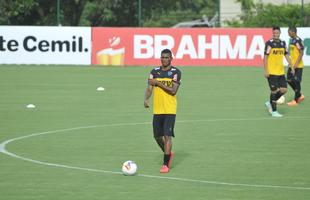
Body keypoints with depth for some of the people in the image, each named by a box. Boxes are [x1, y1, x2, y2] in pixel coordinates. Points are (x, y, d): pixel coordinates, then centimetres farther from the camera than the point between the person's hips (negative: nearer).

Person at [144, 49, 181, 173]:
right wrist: (146, 99, -18)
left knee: (167, 136, -11)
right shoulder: (154, 72, 7)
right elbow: (149, 88, 2)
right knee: (157, 136, 10)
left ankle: (166, 164, -6)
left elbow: (173, 90, -12)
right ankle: (168, 154, 37)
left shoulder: (176, 72, -4)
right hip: (157, 110, 4)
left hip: (170, 110, -4)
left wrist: (158, 83, -16)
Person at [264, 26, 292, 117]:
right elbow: (265, 57, -10)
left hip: (281, 72, 6)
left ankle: (270, 103, 22)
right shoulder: (269, 43, -10)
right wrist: (266, 71, -14)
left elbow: (286, 55, 17)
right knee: (274, 90, -4)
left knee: (284, 89, 3)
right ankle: (274, 111, 6)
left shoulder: (283, 43, 8)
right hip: (271, 72, -6)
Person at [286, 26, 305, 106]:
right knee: (289, 80, 11)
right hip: (291, 65, 9)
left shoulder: (298, 40, -17)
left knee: (296, 82, -2)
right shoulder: (292, 40, 11)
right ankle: (300, 96, 24)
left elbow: (301, 53, -19)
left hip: (298, 66, -9)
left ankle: (296, 100, 6)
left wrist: (295, 65, -22)